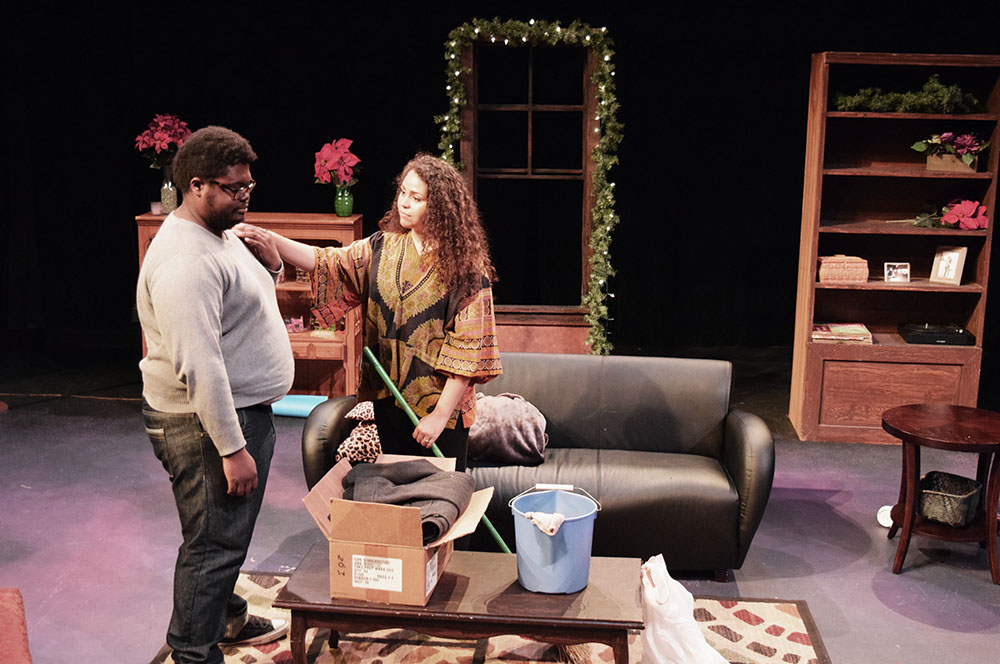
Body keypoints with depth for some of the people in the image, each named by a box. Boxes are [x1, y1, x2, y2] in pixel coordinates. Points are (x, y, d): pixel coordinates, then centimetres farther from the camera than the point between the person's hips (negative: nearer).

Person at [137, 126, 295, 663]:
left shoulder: (222, 234, 10)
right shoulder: (184, 260, -25)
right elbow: (199, 367, -28)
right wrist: (232, 448, -27)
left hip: (243, 410, 11)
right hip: (207, 423, -11)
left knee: (227, 532, 25)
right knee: (213, 542, 0)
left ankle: (228, 618, 44)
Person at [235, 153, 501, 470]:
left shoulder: (466, 266, -13)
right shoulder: (384, 247, 3)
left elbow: (468, 347, -15)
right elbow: (329, 263, -3)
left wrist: (441, 414, -17)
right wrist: (272, 241, -19)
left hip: (441, 405, -4)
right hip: (388, 397, 5)